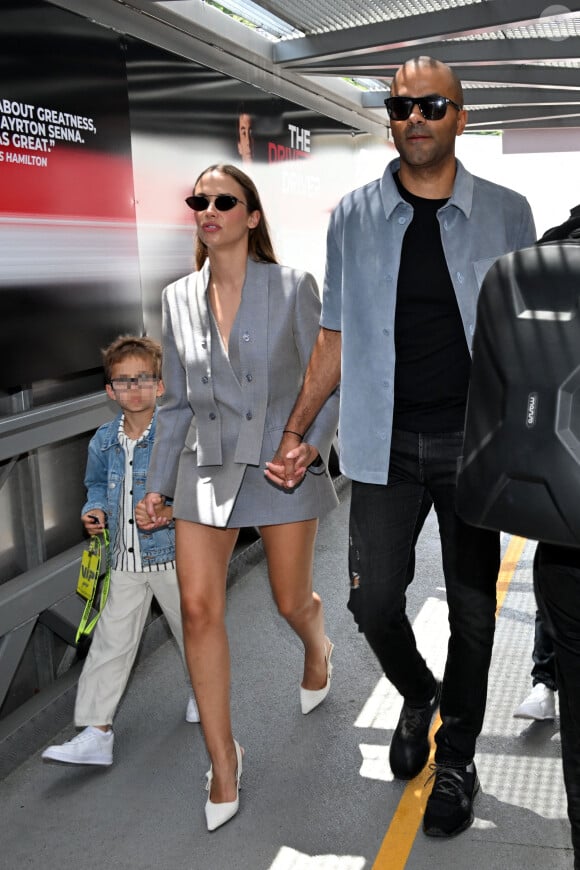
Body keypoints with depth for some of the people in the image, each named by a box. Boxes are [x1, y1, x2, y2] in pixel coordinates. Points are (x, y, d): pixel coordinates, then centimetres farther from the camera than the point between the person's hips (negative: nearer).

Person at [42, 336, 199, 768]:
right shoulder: (103, 441, 2)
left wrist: (172, 510, -27)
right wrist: (96, 509, 0)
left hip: (172, 553, -3)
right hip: (126, 559, 4)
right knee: (111, 642, 4)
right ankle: (97, 732, 11)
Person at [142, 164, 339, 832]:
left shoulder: (292, 288, -6)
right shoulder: (178, 298, 5)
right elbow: (177, 401, 10)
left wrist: (313, 440, -20)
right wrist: (158, 484, 8)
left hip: (282, 465, -2)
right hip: (205, 469, 3)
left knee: (291, 603, 11)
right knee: (199, 608, -5)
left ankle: (318, 647, 51)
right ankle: (223, 759, 12)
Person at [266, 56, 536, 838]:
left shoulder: (506, 214, 1)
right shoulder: (353, 216, 4)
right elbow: (336, 337, 7)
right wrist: (294, 431, 1)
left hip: (477, 440, 0)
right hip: (386, 443, 1)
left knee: (472, 610, 7)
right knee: (373, 600, 3)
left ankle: (456, 759, 30)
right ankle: (418, 697, 36)